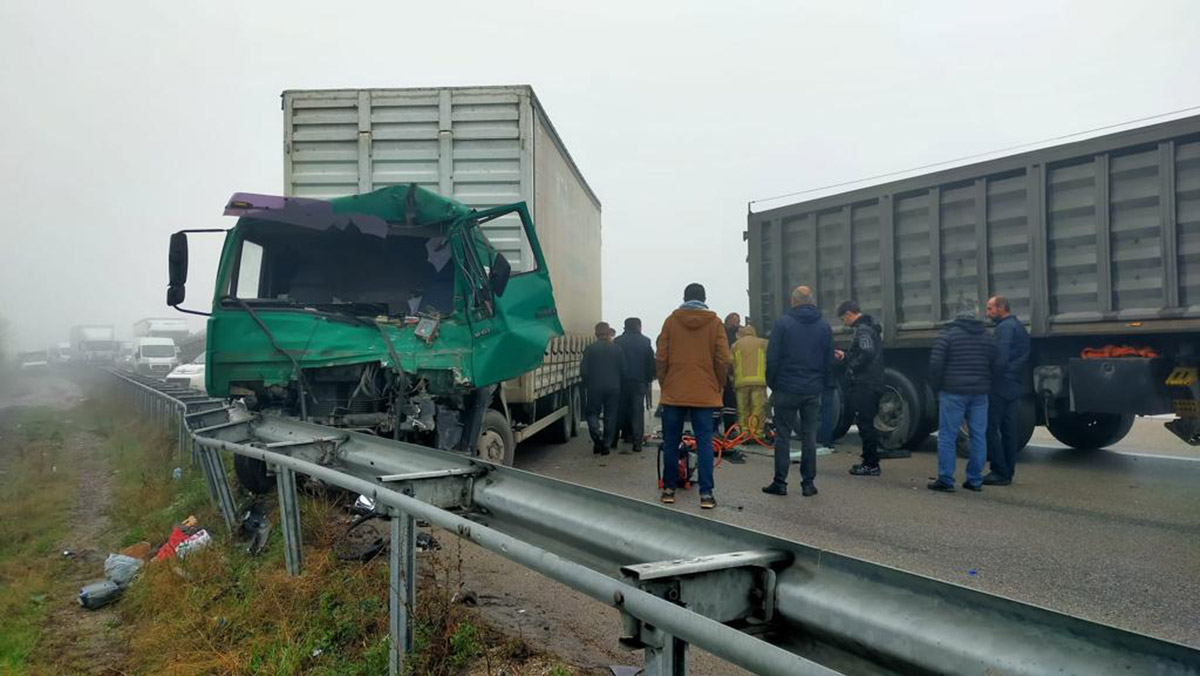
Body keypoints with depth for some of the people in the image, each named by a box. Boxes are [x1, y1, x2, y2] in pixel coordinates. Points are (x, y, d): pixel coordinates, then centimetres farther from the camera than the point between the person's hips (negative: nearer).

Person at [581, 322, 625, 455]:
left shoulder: (590, 349, -6)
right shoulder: (617, 349, 0)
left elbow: (583, 370, -7)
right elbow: (623, 369, 2)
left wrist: (586, 384, 9)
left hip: (595, 388, -2)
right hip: (614, 388, 2)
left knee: (592, 413, 11)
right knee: (610, 416, 9)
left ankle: (597, 436, -13)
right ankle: (606, 445, 9)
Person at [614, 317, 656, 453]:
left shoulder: (618, 341, 0)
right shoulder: (645, 341, 0)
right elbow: (651, 363, -1)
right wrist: (649, 378, 9)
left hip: (621, 381, 1)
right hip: (639, 382, -1)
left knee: (620, 410, 13)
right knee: (638, 411, 2)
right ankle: (637, 442, -5)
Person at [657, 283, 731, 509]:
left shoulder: (671, 321, 1)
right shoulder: (714, 322, 0)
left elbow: (661, 358, 1)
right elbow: (723, 360, -2)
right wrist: (718, 387, 10)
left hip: (674, 392, 1)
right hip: (705, 394, 0)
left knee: (671, 442, 10)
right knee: (704, 442, 2)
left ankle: (669, 489, 16)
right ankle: (706, 494, -2)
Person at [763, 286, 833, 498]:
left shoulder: (782, 323, -6)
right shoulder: (825, 327, 6)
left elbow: (772, 358, -7)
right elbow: (829, 361, 8)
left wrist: (772, 383, 4)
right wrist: (822, 385, 16)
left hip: (787, 389, -3)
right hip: (813, 392, 3)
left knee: (783, 436, 3)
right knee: (809, 436, 8)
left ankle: (780, 482, 5)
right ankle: (808, 483, 10)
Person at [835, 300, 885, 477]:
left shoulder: (862, 330, -14)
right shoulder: (870, 328, 18)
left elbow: (867, 353, -28)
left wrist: (851, 368, -16)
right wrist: (845, 356, 22)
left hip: (864, 385, -10)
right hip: (871, 384, 10)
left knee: (865, 424, -4)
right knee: (866, 424, 16)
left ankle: (871, 465, 0)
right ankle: (869, 462, 23)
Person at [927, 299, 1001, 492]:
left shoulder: (947, 335, -5)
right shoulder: (987, 337, 11)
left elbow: (936, 364, -10)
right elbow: (995, 365, 12)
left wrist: (937, 387, 2)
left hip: (953, 393, -5)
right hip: (980, 394, 5)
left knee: (947, 436, -1)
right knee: (979, 435, 9)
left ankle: (945, 480, -2)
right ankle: (975, 480, 12)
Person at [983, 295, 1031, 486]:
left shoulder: (1005, 327, -12)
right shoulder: (1020, 327, 20)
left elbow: (1000, 358, -21)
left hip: (1001, 386, -10)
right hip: (1015, 387, 10)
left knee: (991, 428, -6)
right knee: (1009, 430, 11)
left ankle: (1000, 472, -6)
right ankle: (1008, 472, 15)